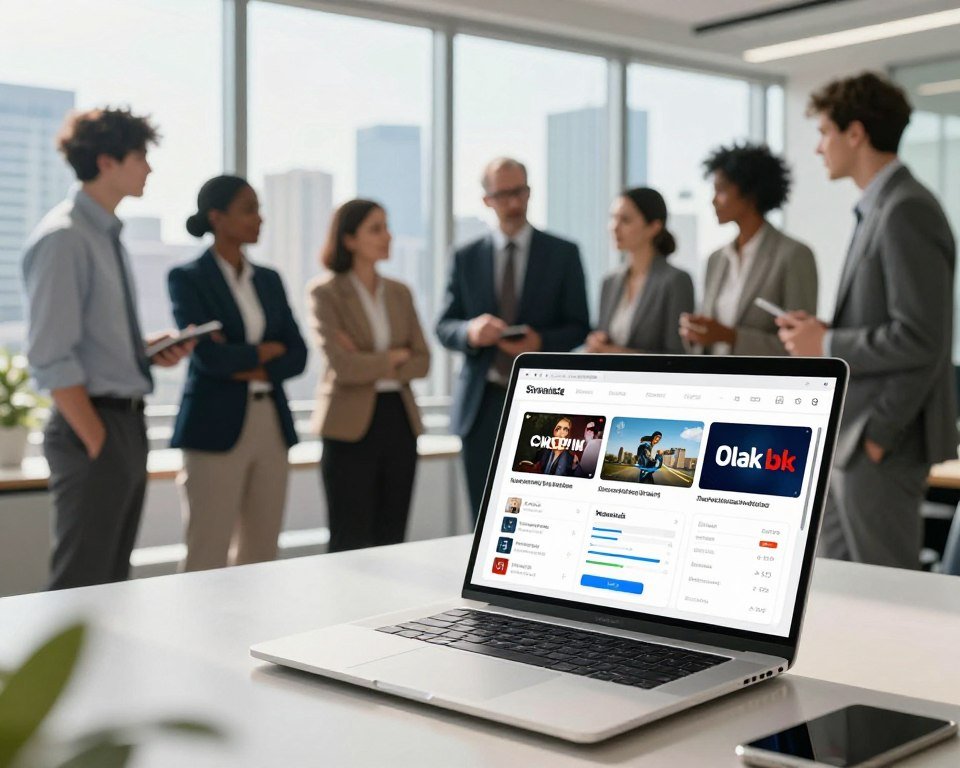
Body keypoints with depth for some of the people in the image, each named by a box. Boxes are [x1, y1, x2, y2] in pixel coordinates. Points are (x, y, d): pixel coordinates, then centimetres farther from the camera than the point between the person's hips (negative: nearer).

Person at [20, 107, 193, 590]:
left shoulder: (108, 235, 13)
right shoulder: (63, 238, -14)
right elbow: (51, 358, -19)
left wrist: (150, 349, 4)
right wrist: (96, 440, -18)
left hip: (128, 424, 9)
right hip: (94, 426, -9)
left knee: (112, 581, 16)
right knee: (80, 586, -4)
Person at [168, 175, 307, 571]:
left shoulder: (269, 280, 14)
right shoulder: (188, 278, -1)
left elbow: (298, 355, 7)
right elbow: (207, 355, -13)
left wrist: (249, 368, -9)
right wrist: (267, 350, 0)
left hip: (272, 424, 5)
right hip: (216, 427, -5)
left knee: (261, 555, 6)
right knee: (207, 557, -4)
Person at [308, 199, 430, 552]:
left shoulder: (399, 292, 12)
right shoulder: (325, 292, -4)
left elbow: (422, 361, 5)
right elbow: (342, 365, -16)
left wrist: (372, 365, -9)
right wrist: (394, 356, -3)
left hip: (399, 419, 5)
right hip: (352, 425, -5)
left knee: (391, 542, 7)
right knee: (350, 544, -1)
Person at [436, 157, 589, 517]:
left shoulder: (563, 254, 5)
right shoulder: (467, 258, 9)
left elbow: (579, 326, 4)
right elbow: (444, 327, 8)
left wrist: (541, 342, -16)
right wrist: (470, 331, -15)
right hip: (482, 405, 2)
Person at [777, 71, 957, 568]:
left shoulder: (906, 212, -16)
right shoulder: (879, 209, 14)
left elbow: (920, 339, -22)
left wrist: (827, 346, -13)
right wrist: (822, 332, 4)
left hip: (879, 445, -10)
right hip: (846, 440, 10)